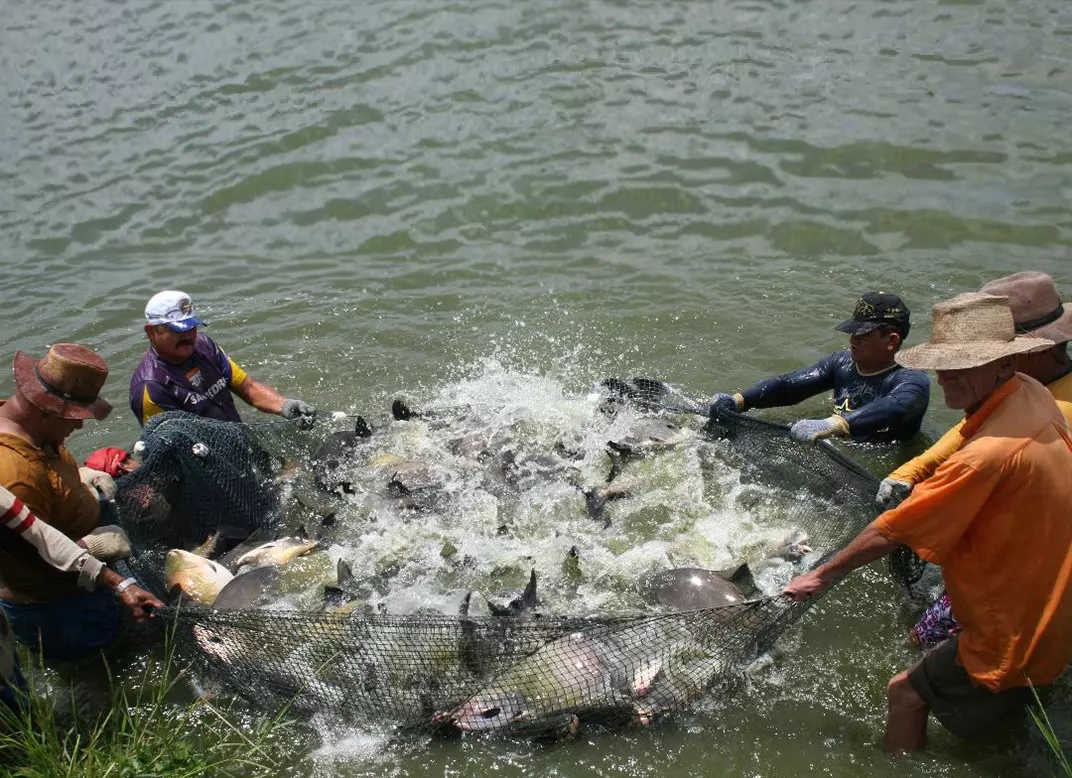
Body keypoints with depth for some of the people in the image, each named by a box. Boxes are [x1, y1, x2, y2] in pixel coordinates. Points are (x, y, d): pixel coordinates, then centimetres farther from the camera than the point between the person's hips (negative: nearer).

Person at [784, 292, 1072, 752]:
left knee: (906, 693, 0)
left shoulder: (988, 454, -32)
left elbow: (893, 532, -23)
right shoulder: (1032, 395, -5)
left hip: (1013, 638, -9)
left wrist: (823, 576, -12)